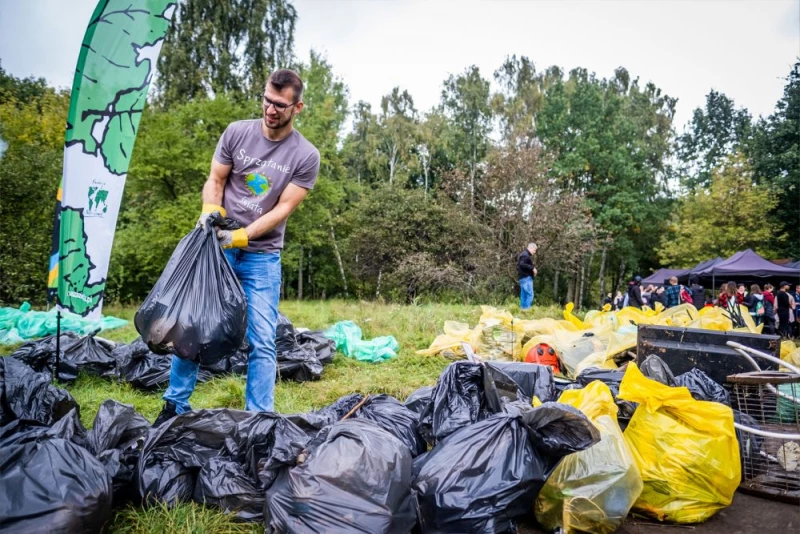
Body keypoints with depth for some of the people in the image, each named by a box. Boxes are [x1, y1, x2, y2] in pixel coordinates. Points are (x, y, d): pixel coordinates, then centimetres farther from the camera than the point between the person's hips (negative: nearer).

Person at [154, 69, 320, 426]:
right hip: (217, 244, 2)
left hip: (263, 256, -2)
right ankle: (175, 406, 22)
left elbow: (283, 208, -8)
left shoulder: (305, 156, -6)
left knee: (262, 341, -3)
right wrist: (209, 211, -15)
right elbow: (214, 180, 6)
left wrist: (240, 236, -17)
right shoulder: (237, 132, 0)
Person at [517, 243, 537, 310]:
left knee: (523, 294, 12)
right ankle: (526, 308, -14)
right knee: (530, 294, -12)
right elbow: (522, 264, -27)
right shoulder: (525, 255, -13)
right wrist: (532, 268, -21)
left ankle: (522, 308, 15)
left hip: (523, 277, 11)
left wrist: (531, 269, 11)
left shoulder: (524, 254, 19)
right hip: (526, 277, -11)